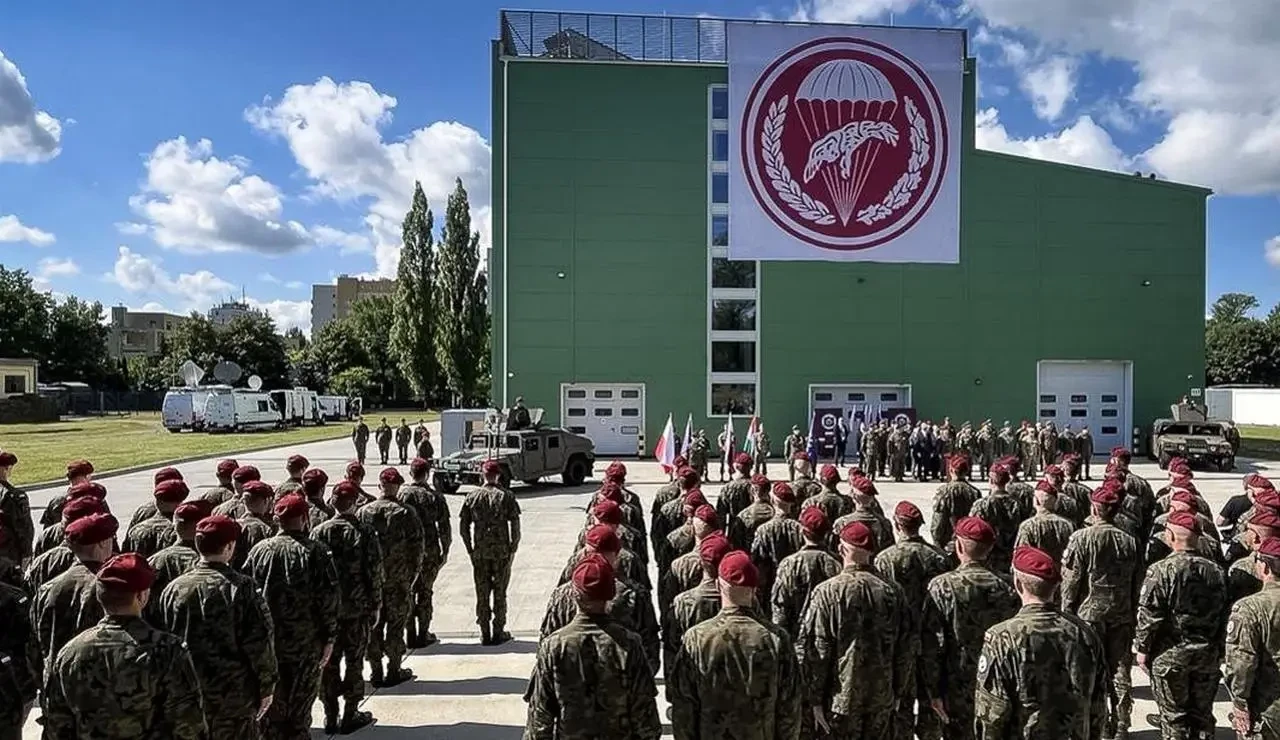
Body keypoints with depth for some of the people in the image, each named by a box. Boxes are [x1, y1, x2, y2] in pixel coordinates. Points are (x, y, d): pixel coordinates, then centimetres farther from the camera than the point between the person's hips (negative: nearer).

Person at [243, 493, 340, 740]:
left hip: (267, 641, 3)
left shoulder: (260, 550, -2)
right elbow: (328, 599, -12)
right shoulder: (316, 552, -11)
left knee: (269, 704, 15)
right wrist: (329, 638, -3)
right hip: (305, 643, -2)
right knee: (299, 705, 10)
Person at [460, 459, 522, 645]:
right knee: (500, 593, 8)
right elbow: (515, 526, -6)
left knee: (482, 594, 10)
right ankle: (498, 633, 12)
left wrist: (470, 550, 9)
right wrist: (513, 549, 2)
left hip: (480, 553, 1)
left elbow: (463, 526, 2)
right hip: (502, 551, -1)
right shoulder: (506, 496, -4)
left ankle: (485, 634, 14)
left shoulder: (472, 497, 1)